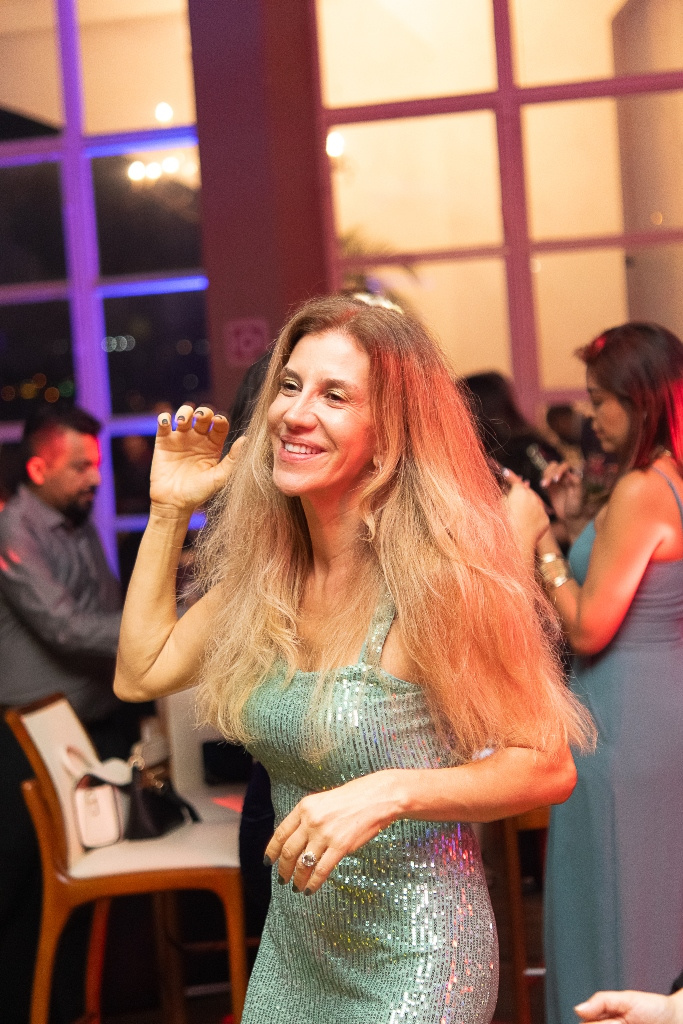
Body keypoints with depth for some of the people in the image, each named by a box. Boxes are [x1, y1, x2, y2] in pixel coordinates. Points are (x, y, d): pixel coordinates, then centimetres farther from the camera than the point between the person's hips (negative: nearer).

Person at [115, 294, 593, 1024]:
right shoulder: (266, 572, -2)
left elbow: (548, 766, -16)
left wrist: (390, 792, -29)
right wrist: (169, 510, 1)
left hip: (411, 956, -6)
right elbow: (140, 674, 5)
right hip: (293, 942, 6)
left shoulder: (437, 580, -21)